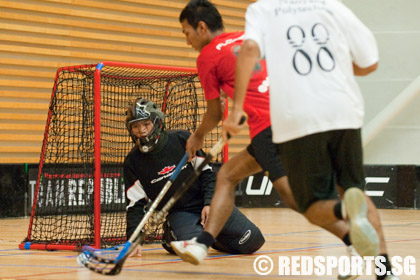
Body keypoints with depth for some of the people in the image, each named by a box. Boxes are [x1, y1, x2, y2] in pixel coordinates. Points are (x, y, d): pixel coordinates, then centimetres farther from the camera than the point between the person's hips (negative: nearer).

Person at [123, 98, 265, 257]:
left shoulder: (182, 139, -8)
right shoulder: (133, 163, -6)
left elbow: (207, 173, -2)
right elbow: (135, 205, -4)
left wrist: (209, 204, -15)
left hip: (208, 204, 1)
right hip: (178, 213, -1)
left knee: (252, 242, -7)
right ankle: (170, 238, 3)